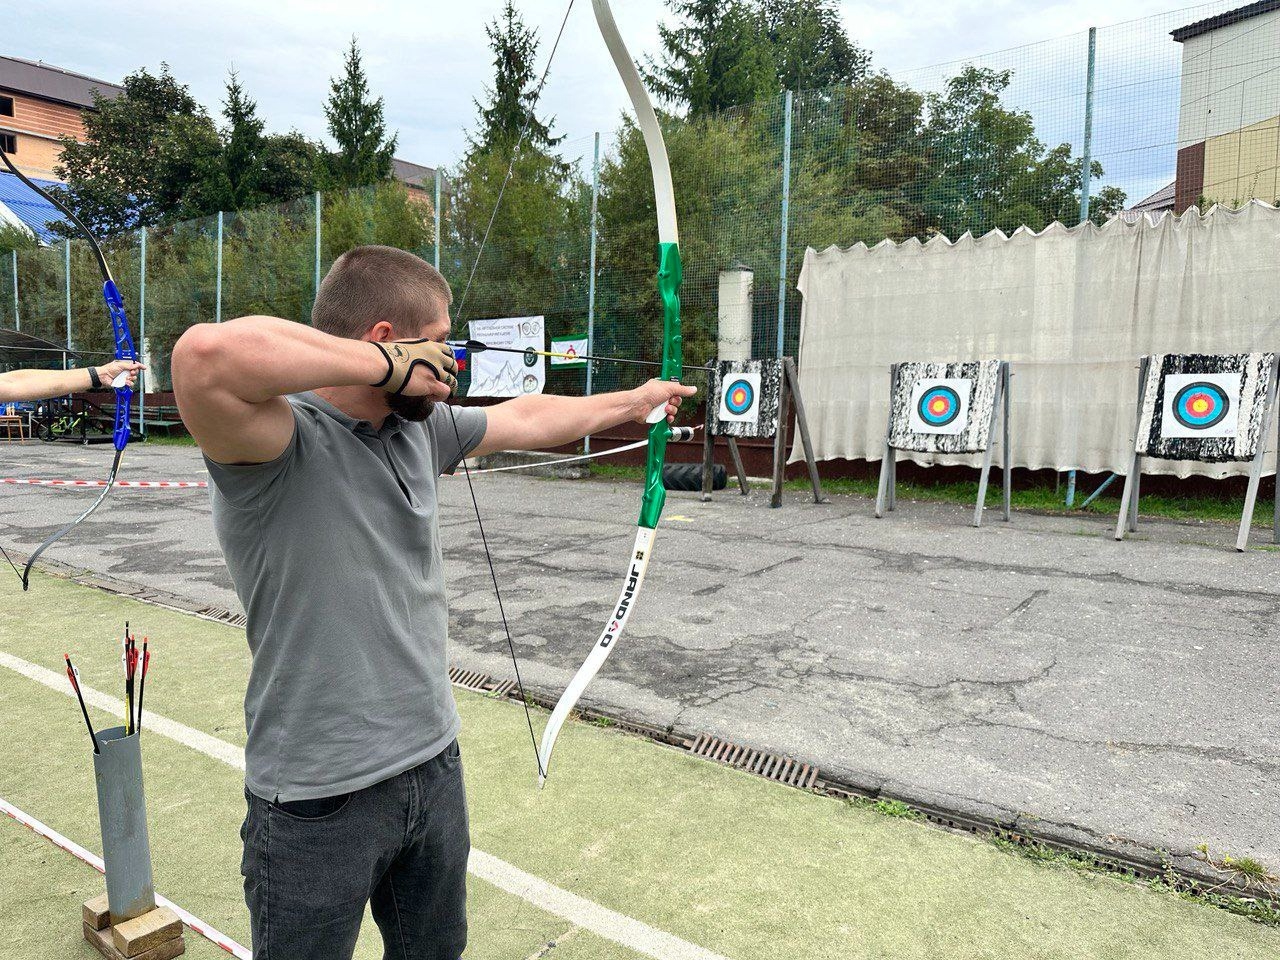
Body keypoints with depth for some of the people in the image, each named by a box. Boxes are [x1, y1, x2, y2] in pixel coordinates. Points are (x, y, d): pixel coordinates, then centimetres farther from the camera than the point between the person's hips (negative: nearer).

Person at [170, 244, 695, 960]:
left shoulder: (421, 427, 2)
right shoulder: (283, 440, -22)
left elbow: (526, 420, 17)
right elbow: (206, 355, -43)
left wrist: (637, 401, 27)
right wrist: (385, 363, -30)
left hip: (436, 768, 7)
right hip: (319, 803, -7)